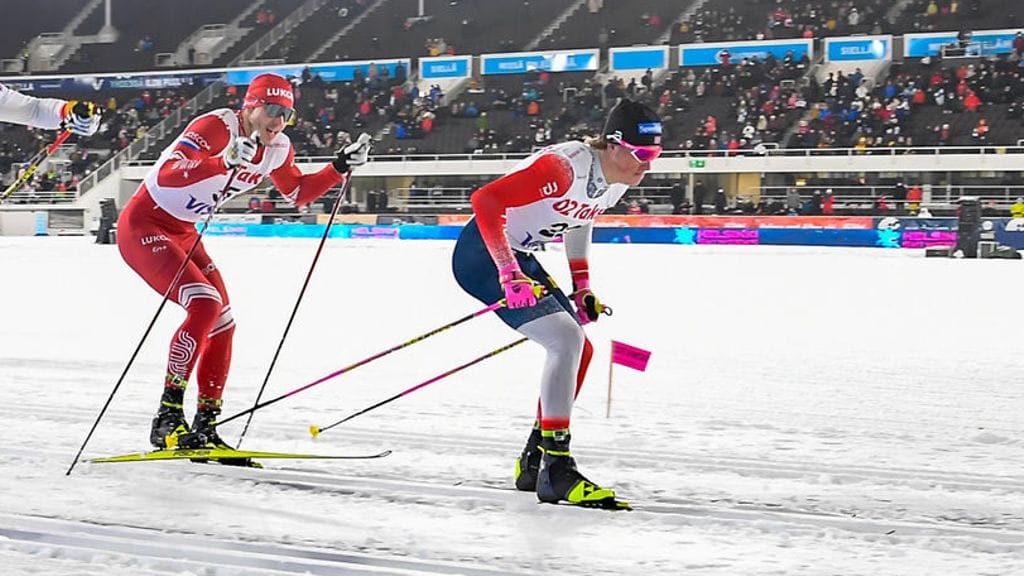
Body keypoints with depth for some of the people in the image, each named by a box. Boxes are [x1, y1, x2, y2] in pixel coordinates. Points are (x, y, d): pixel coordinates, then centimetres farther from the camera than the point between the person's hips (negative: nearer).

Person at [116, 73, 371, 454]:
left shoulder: (277, 149, 0)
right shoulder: (217, 127, -24)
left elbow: (299, 193, 18)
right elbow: (168, 174, -36)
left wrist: (341, 166, 5)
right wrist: (224, 162, -49)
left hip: (183, 234, 9)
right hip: (144, 226, -9)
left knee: (222, 323, 6)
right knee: (205, 305, -24)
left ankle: (205, 427, 15)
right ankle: (168, 417, -21)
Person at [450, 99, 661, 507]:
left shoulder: (616, 182, 0)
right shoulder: (563, 167, -28)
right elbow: (485, 201, -32)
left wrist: (582, 290, 15)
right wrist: (509, 274, -35)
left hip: (519, 258, 10)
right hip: (482, 254, -10)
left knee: (580, 351, 8)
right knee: (566, 340, -21)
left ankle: (534, 462, 18)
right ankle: (556, 471, -19)